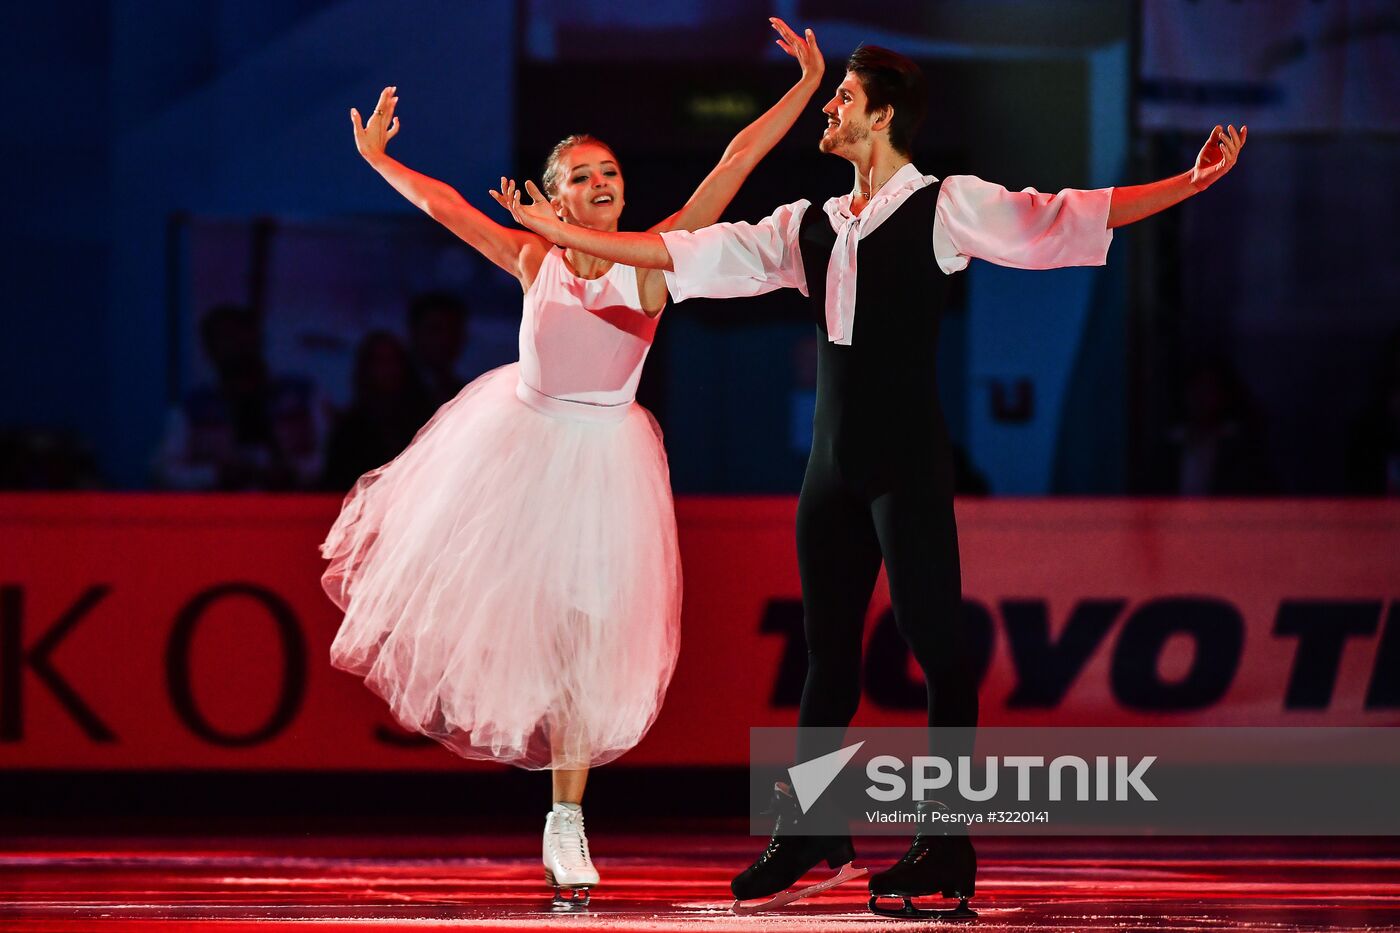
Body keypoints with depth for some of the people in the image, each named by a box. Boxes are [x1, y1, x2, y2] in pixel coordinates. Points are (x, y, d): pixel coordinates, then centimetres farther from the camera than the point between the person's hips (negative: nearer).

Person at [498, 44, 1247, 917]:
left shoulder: (946, 208, -2)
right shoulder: (810, 228, 14)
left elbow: (1067, 218, -8)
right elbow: (686, 252, 18)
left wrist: (1193, 184, -17)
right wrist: (560, 231, 18)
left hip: (908, 459, -6)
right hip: (834, 460, 6)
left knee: (935, 638, -5)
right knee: (828, 646, 12)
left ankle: (946, 845, 0)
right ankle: (807, 832, 21)